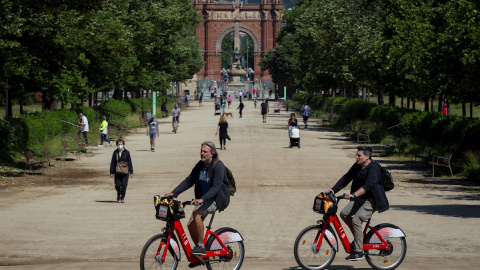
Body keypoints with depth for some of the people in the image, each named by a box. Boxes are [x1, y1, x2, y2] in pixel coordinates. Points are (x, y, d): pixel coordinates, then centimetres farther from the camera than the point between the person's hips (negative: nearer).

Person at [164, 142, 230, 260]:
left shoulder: (218, 166, -18)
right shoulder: (200, 165, 5)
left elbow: (216, 186, -28)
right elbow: (189, 181, 4)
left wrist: (202, 199, -40)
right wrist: (174, 193, -7)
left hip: (217, 199, -8)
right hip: (204, 199, 8)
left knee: (197, 214, -31)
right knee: (191, 225, -3)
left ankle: (201, 246, -22)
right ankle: (201, 255, 11)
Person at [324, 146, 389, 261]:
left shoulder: (373, 168, -19)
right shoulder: (357, 166, 8)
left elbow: (368, 185, -33)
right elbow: (346, 178, 10)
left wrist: (353, 194, -45)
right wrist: (333, 189, -3)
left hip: (371, 201, -9)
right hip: (359, 199, 9)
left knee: (356, 219, -24)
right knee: (344, 213, -8)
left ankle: (358, 252, -17)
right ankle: (359, 236, 11)